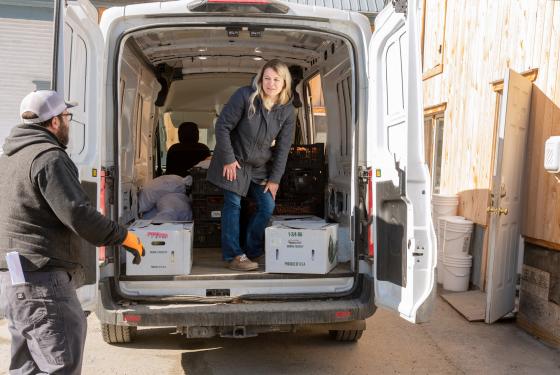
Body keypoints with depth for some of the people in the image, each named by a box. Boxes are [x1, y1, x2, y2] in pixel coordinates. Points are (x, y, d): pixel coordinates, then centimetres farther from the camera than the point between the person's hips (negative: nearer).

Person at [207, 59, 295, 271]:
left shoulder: (288, 111, -7)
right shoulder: (245, 96, -19)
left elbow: (283, 147, -2)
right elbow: (222, 126, -15)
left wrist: (274, 179, -3)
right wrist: (228, 159, -16)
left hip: (260, 166, 5)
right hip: (234, 161, -4)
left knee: (267, 206, 2)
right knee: (233, 204, -6)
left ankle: (251, 253, 17)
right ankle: (233, 256, 3)